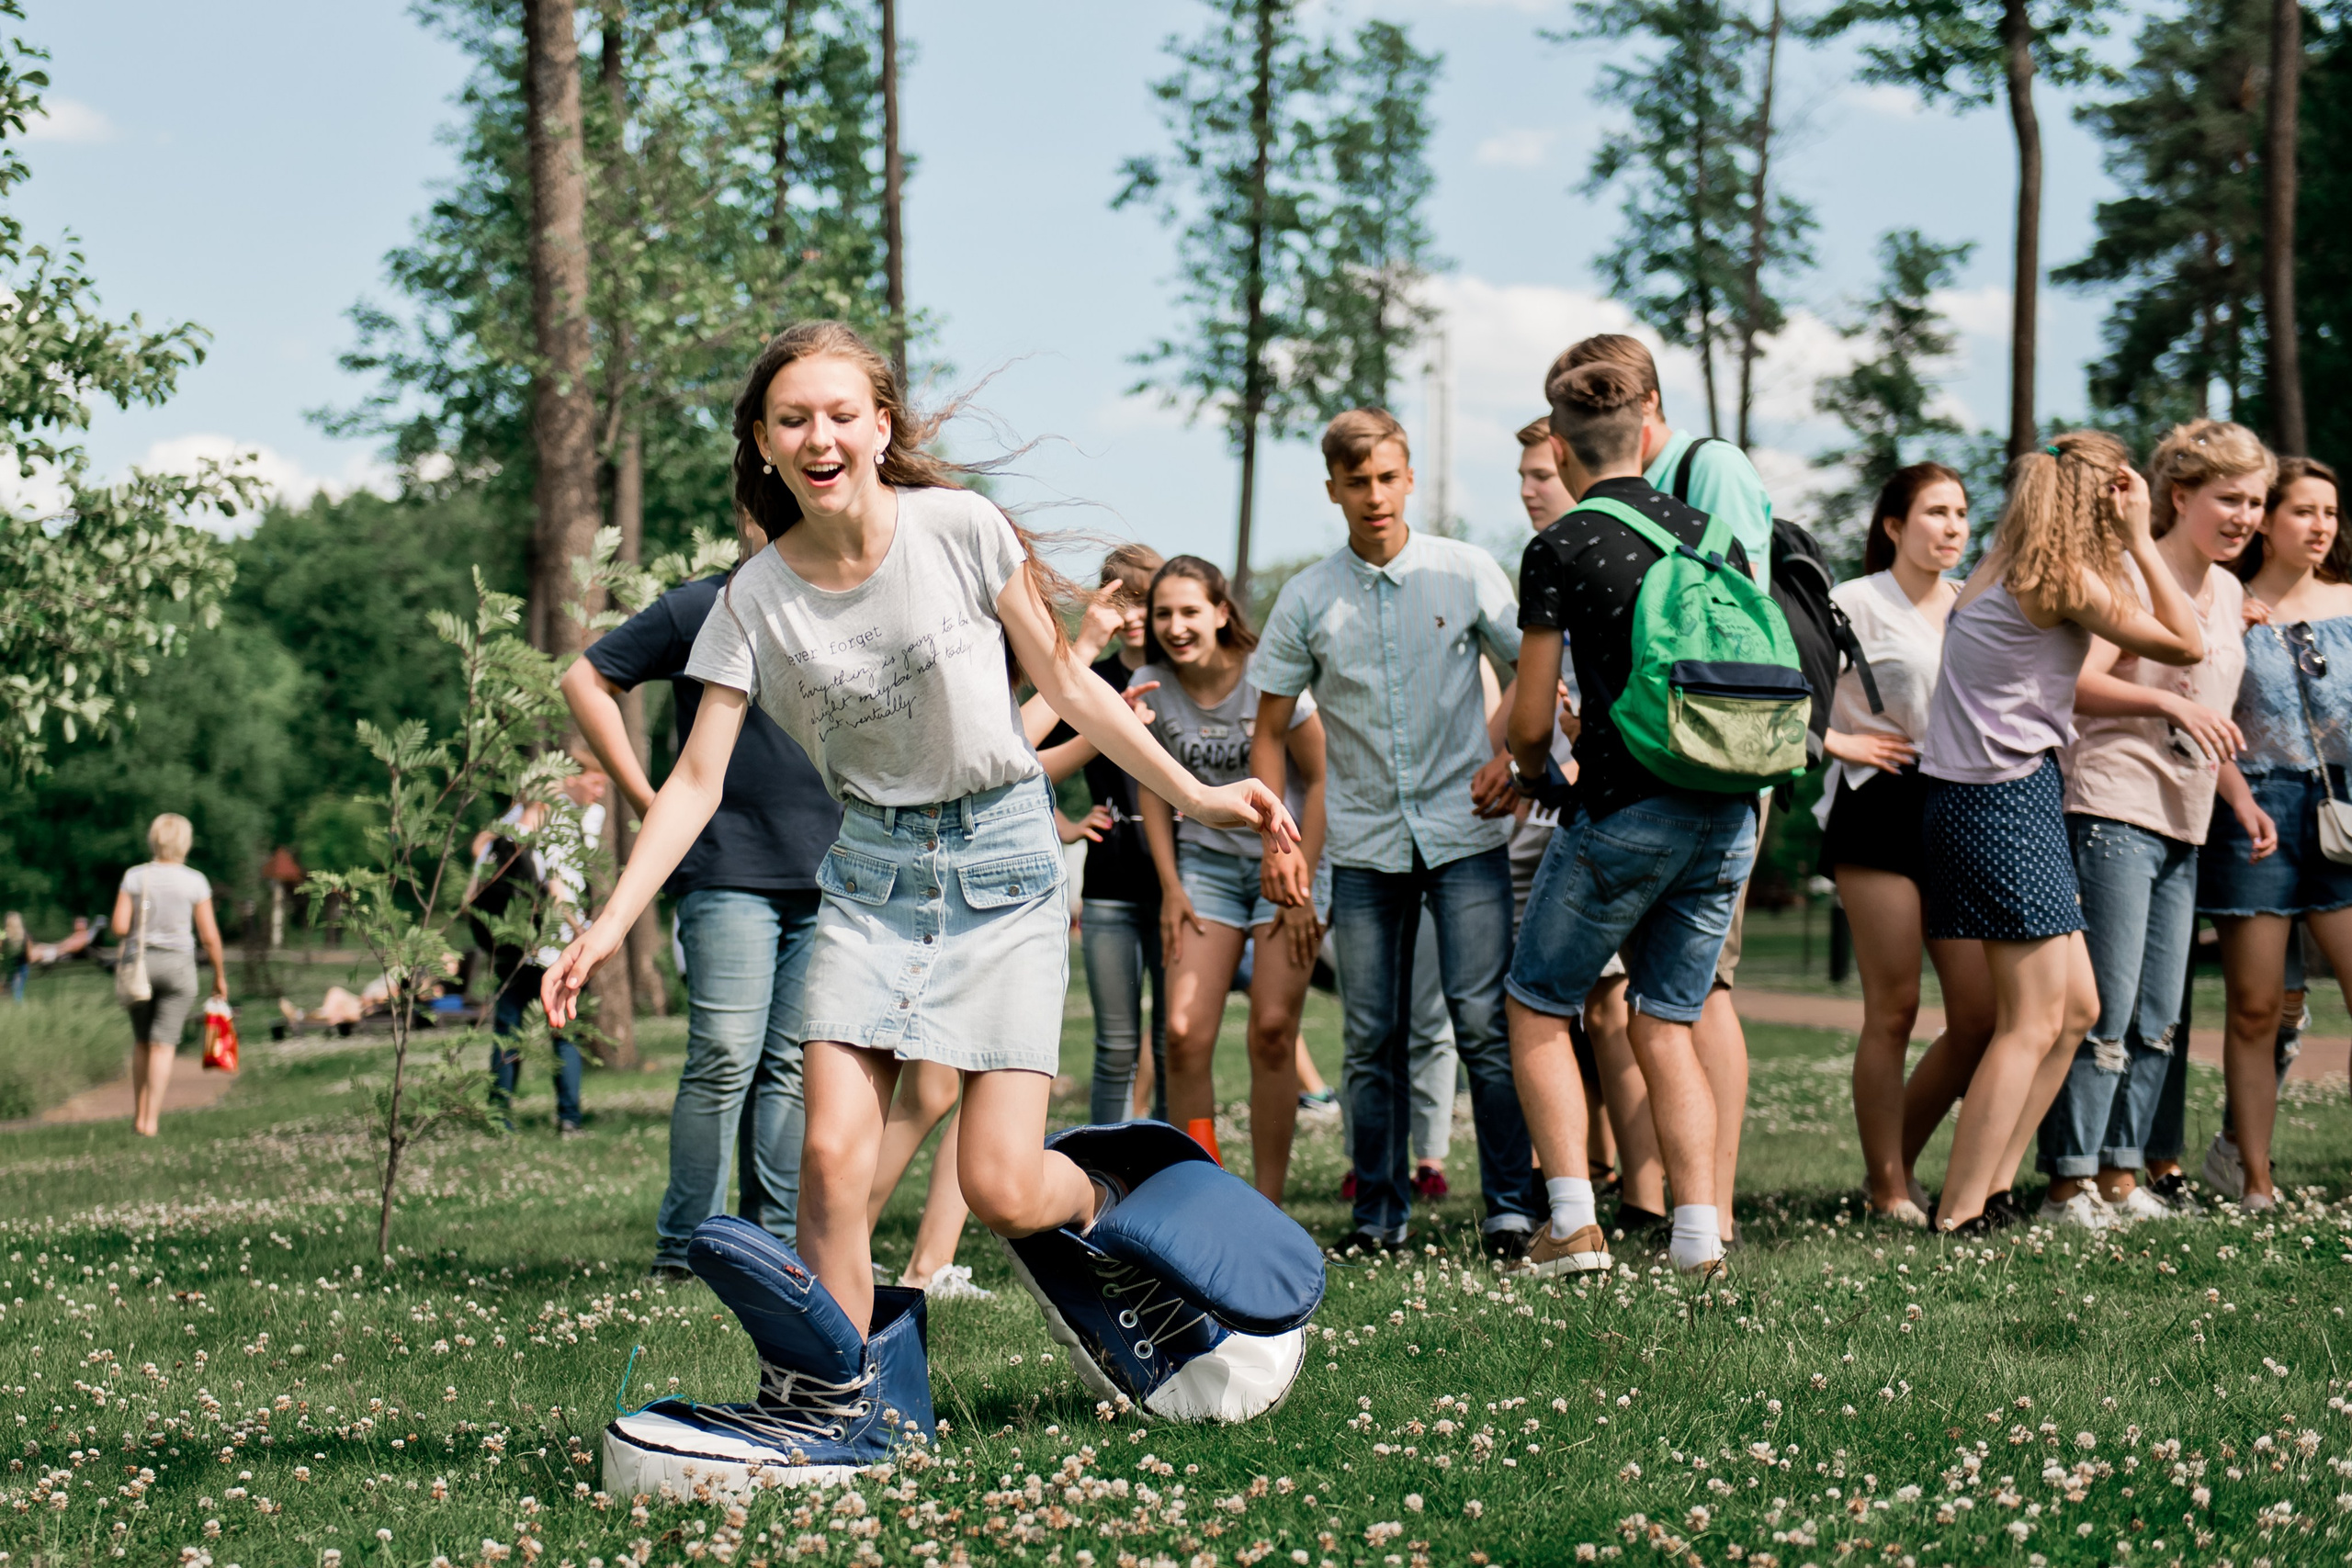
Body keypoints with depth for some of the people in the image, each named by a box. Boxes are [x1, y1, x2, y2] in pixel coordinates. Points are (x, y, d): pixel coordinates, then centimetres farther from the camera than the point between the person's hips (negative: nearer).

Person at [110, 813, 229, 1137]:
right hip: (178, 965, -2)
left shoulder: (134, 876, -3)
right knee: (163, 1045, 0)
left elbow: (119, 925, -8)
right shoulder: (195, 881, -6)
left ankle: (139, 1114, 18)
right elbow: (209, 934, -6)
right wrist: (220, 975, 6)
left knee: (141, 1041, 18)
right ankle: (152, 1121, -5)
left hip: (137, 963, 2)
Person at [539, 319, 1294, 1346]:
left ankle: (1102, 1205, 27)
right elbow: (697, 779, -3)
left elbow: (1067, 684, 1)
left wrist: (1195, 797, -1)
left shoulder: (959, 528, -9)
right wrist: (610, 924, -14)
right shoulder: (757, 598, -3)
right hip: (871, 872, 2)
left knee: (1000, 1191, -9)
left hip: (1001, 861, -2)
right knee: (831, 1157, -15)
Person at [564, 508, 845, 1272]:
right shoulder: (700, 608, 2)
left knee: (794, 1066, 5)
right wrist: (645, 800, 0)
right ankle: (685, 1244, -3)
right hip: (729, 870, -4)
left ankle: (779, 1240, 11)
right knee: (725, 1059, -10)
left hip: (829, 878, 4)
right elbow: (586, 680, 5)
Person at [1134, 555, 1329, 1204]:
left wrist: (1301, 887, -8)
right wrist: (1171, 888, 2)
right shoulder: (1151, 687, -4)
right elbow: (1156, 788, 9)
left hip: (1286, 861, -3)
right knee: (1184, 1033, -10)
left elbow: (1320, 780, -7)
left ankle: (1268, 1207, 2)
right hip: (1205, 861, 3)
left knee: (1272, 1032, -9)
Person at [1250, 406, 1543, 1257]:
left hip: (1464, 832, -2)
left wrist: (1516, 758, -6)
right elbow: (1271, 731, 10)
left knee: (1483, 1022, -9)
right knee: (1371, 1039, 4)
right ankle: (1380, 1213, 13)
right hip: (1364, 844, 2)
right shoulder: (1307, 599, 4)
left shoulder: (1465, 571, 0)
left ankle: (1513, 1208, -3)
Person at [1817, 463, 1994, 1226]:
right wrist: (1834, 740, -8)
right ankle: (1888, 1190, 5)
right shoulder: (1857, 603, -4)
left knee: (1982, 1013, 1)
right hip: (1881, 810, -6)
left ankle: (1899, 1158, 19)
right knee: (1894, 1010, -4)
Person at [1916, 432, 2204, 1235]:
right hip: (2010, 798, -10)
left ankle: (1992, 1187, 16)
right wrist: (2139, 540, -5)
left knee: (2076, 1007, 14)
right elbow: (2187, 646, -8)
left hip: (1977, 798, 10)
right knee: (2033, 1021, -7)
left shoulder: (2007, 567, 14)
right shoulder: (2066, 579, -13)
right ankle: (1958, 1216, -9)